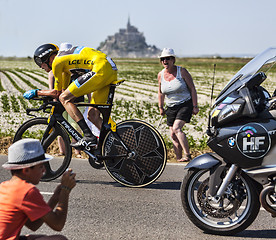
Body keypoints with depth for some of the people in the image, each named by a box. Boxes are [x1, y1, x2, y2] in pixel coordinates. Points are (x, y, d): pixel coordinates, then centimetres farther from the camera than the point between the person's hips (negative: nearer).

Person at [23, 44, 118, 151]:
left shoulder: (57, 61, 2)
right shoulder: (65, 58, 28)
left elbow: (57, 93, 8)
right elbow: (64, 90, 36)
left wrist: (36, 92, 19)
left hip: (100, 69, -9)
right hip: (113, 72, 9)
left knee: (64, 98, -4)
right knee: (93, 115, 13)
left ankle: (89, 137, -12)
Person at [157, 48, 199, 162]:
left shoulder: (182, 71, -10)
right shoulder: (160, 75, 2)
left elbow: (192, 88, -7)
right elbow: (161, 92, 18)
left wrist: (195, 106, -10)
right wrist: (161, 107, 18)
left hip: (185, 104, -5)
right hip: (171, 108, 5)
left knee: (176, 128, -24)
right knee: (173, 135, 2)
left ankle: (187, 154, -21)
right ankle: (178, 159, 10)